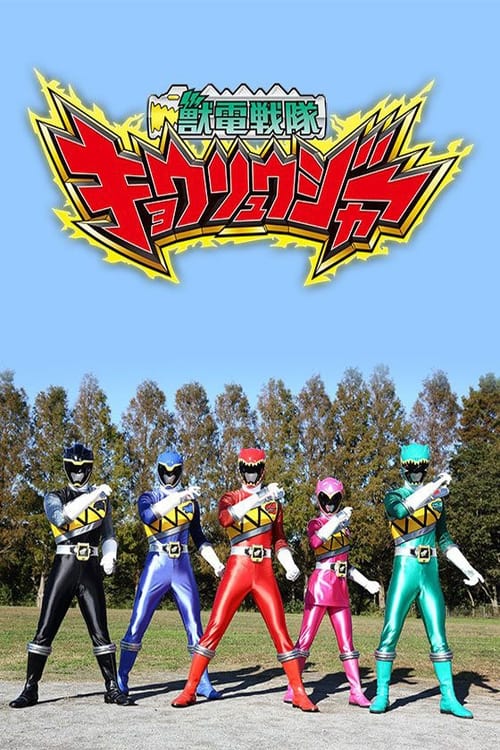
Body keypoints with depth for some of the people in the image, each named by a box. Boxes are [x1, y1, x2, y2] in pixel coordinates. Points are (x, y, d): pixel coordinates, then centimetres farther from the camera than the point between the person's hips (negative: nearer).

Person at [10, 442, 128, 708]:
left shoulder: (102, 499, 12)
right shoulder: (54, 497, 3)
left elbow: (108, 536, 16)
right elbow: (60, 517, -20)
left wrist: (109, 556, -6)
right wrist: (93, 495, -26)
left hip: (91, 571, 1)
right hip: (64, 567, -1)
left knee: (100, 631, -1)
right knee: (45, 631, -1)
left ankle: (112, 688, 8)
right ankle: (30, 689, 9)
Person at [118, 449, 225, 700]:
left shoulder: (190, 500, 10)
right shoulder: (148, 498, 0)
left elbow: (198, 538, 18)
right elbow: (148, 516, -25)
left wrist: (216, 563, 6)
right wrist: (179, 497, -35)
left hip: (183, 568, 3)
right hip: (156, 567, -2)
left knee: (194, 626, 3)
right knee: (137, 625, -1)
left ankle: (202, 682, 11)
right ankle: (121, 680, 11)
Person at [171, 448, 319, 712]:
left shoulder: (273, 501, 14)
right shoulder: (230, 498, 5)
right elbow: (226, 518, -20)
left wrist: (289, 564, 0)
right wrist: (259, 497, -30)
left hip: (265, 573, 2)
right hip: (237, 570, -2)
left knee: (280, 632, -1)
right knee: (214, 628, -4)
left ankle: (299, 693, 8)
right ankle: (189, 690, 4)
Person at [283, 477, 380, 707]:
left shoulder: (343, 526, 19)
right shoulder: (315, 524, 2)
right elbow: (315, 541, -24)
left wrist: (366, 582, 17)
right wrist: (337, 520, -32)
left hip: (340, 589, 5)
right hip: (320, 585, -5)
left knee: (347, 643, 5)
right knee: (305, 638, -5)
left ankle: (356, 692, 7)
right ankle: (292, 688, -1)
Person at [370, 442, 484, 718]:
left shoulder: (437, 499, 15)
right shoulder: (394, 496, 2)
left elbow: (445, 541, 19)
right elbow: (401, 510, -24)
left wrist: (467, 568, 9)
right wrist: (434, 486, -27)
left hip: (430, 573, 4)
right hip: (404, 571, -3)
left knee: (438, 637, 4)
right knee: (390, 634, -4)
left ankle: (448, 698, 8)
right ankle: (381, 694, 5)